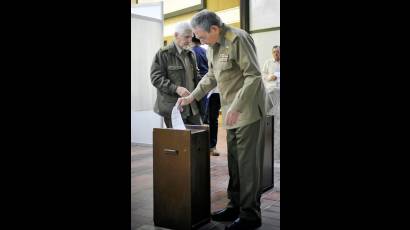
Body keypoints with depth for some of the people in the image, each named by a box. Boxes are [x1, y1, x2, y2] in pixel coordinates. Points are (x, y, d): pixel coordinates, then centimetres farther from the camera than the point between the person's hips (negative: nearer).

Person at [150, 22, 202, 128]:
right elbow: (156, 78, -11)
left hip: (192, 105, 6)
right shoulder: (163, 53, -5)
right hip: (173, 107, -6)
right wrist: (176, 88, -23)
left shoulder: (191, 54, 16)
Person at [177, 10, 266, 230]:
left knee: (247, 162, -4)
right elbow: (211, 76, 21)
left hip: (247, 108, -8)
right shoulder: (213, 46, 10)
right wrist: (192, 97, 12)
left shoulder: (238, 39, -17)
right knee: (234, 161, 13)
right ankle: (235, 206, 24)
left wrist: (236, 108, -23)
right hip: (231, 110, 8)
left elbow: (253, 76, -20)